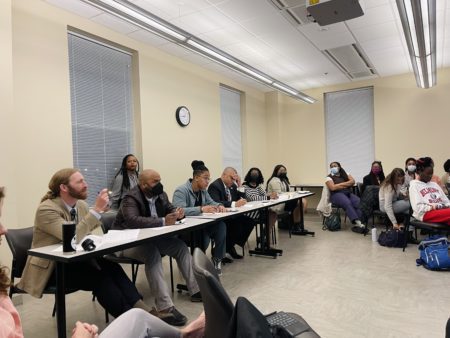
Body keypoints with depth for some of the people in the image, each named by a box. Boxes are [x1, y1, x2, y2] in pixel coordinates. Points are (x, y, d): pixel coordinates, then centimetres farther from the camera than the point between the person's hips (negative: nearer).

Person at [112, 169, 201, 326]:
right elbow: (132, 220, -38)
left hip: (150, 238, 7)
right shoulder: (131, 198, -21)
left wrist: (177, 212, -13)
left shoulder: (160, 195, 1)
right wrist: (163, 222, -42)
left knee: (181, 246, -8)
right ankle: (165, 308, -37)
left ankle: (196, 289, -2)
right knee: (153, 254, -34)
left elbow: (170, 209, 13)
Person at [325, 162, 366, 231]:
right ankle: (357, 222, -43)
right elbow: (333, 187, -7)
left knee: (358, 202, -28)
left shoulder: (345, 174, 21)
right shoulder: (329, 177, 10)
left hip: (348, 193, 4)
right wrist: (346, 185, -1)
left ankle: (358, 223, -40)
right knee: (347, 203, -36)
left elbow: (352, 181, 5)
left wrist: (340, 184, -4)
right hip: (337, 194, -4)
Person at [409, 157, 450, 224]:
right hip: (426, 214, -6)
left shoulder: (434, 184, 26)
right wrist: (433, 207, -14)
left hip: (441, 211, 6)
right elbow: (418, 207, -5)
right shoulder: (414, 185, 5)